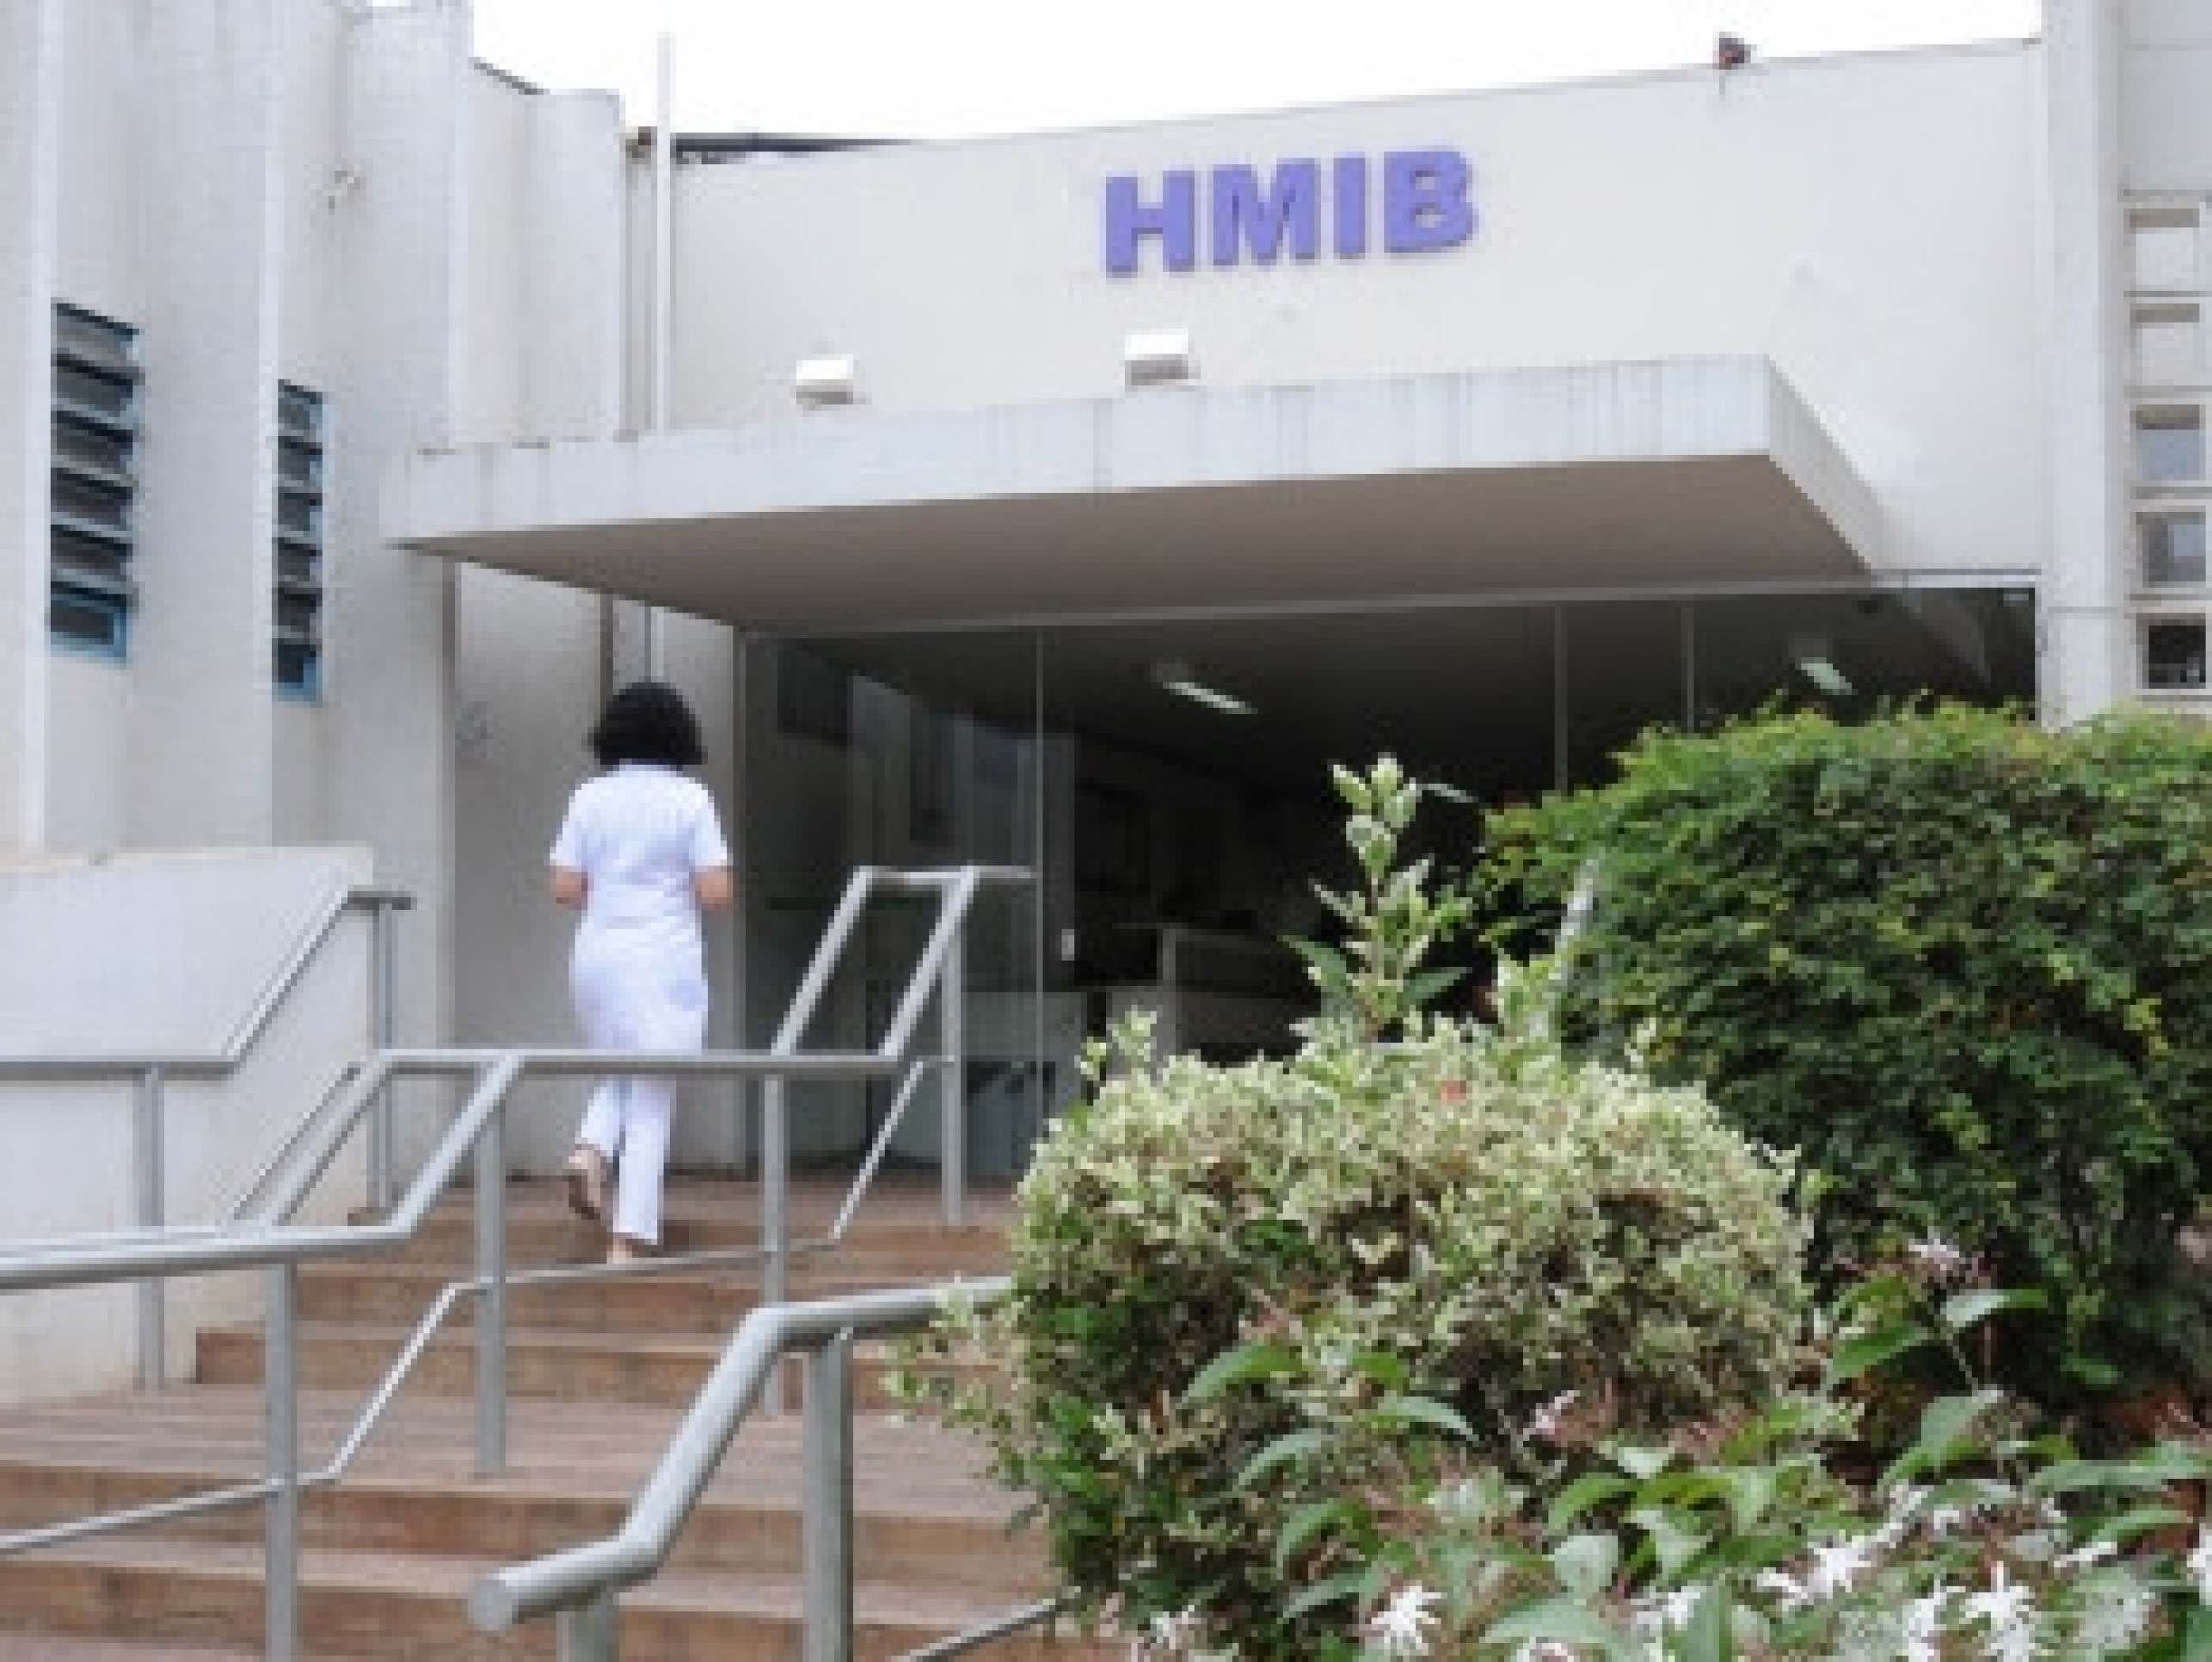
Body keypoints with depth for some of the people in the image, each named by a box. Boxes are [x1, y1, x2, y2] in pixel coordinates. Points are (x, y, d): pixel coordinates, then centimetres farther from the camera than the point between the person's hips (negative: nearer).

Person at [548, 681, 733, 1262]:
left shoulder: (590, 797, 2)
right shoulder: (690, 799, -5)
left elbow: (564, 890, 0)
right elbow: (716, 893, -9)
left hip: (597, 957, 3)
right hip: (665, 961, -3)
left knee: (619, 1077, 24)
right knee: (653, 1100, 3)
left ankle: (591, 1150, -5)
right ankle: (628, 1238, -2)